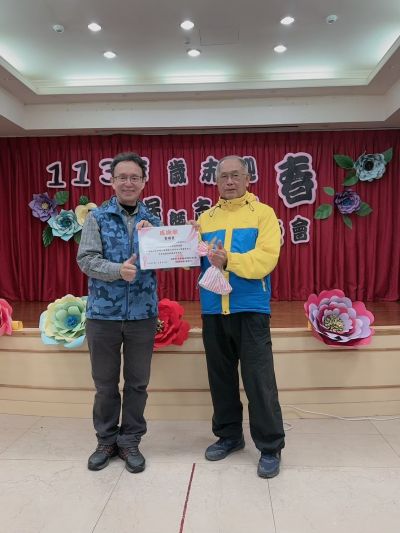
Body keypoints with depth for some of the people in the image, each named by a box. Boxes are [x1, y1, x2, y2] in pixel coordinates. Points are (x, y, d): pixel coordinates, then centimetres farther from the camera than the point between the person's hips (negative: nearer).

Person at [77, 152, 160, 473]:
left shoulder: (152, 220, 5)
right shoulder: (97, 218, 0)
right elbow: (86, 259, -10)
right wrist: (118, 270, -26)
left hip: (143, 314, 2)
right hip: (103, 313, -1)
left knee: (137, 383, 11)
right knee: (105, 383, 12)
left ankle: (130, 441, 28)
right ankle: (106, 440, 31)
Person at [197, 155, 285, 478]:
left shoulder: (263, 213, 1)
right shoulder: (206, 218, 13)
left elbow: (265, 259, -13)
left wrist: (228, 260, -24)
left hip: (250, 309, -4)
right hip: (213, 310, 5)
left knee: (259, 380, -1)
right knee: (221, 377, 14)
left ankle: (271, 447, 14)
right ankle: (229, 435, 31)